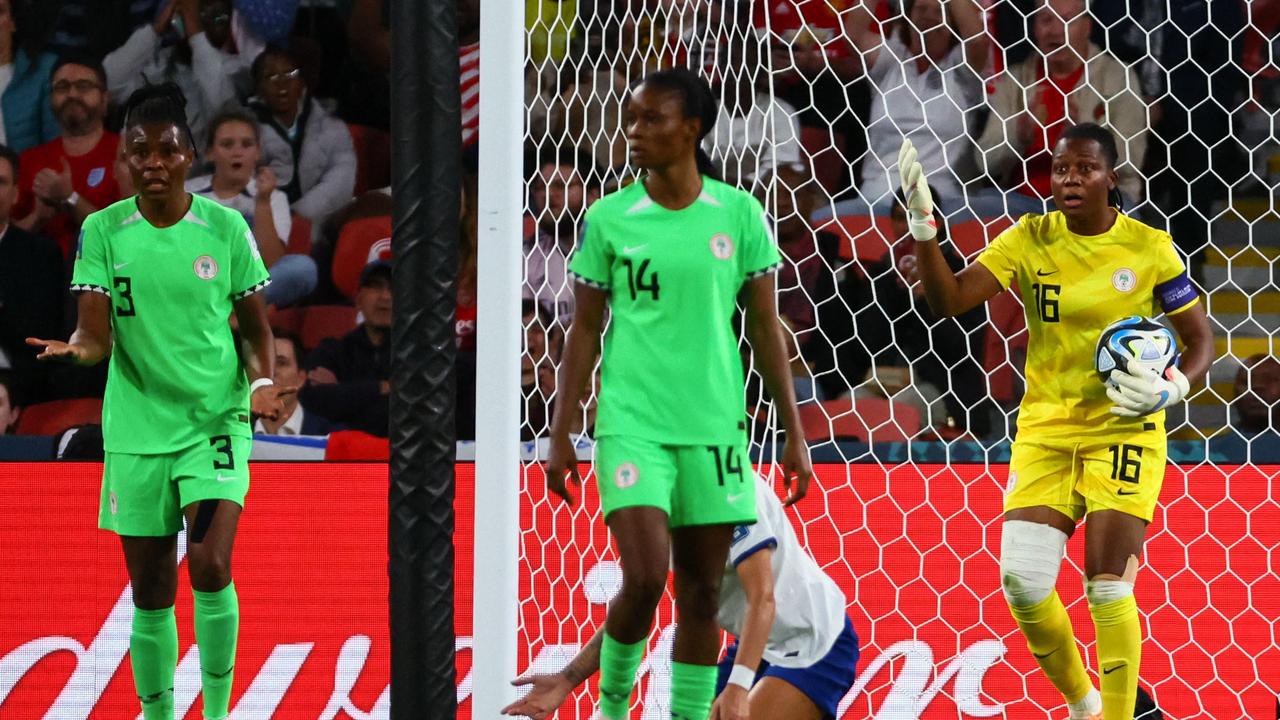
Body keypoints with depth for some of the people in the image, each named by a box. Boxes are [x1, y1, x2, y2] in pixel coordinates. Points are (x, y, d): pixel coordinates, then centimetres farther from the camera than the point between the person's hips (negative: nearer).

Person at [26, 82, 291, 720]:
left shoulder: (225, 227, -1)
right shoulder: (103, 231, -1)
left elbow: (255, 327, 8)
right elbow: (96, 334, -6)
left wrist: (262, 385, -10)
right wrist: (75, 349, -29)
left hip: (216, 422, -1)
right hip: (137, 432, 1)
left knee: (210, 566, -19)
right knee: (150, 594, 5)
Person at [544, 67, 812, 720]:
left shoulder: (737, 213, 2)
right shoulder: (609, 219, 0)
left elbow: (765, 328, 7)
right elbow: (583, 332, 5)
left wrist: (794, 434, 5)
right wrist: (560, 436, 1)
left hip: (713, 425, 2)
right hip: (632, 423, -2)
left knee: (702, 592, 4)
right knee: (645, 578, -14)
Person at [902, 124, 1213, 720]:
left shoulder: (1149, 247, -6)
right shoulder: (1031, 240, -2)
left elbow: (1201, 339, 2)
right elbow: (948, 299, -11)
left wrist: (1171, 388, -18)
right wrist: (922, 227, -25)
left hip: (1124, 432, -2)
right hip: (1045, 430, 2)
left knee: (1108, 587, -11)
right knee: (1022, 580, -8)